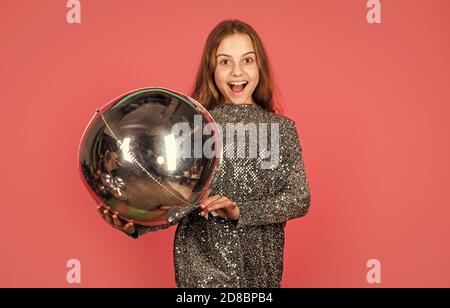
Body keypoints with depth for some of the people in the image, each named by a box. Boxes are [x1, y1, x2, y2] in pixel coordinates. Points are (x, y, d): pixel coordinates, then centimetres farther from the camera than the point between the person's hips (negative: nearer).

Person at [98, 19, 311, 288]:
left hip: (262, 265, 2)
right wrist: (135, 224, -21)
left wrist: (240, 211, -18)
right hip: (203, 269, -1)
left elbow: (300, 199, -6)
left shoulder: (282, 128, 1)